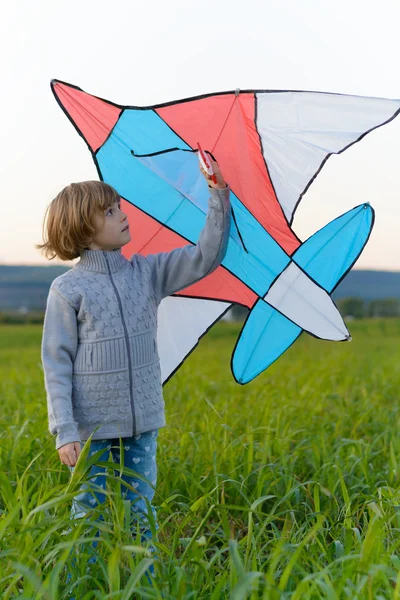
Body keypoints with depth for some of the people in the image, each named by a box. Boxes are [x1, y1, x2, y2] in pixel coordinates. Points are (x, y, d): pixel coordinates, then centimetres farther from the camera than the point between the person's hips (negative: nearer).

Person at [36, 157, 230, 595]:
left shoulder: (147, 272, 5)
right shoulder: (67, 289, -7)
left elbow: (205, 257, 3)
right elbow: (57, 365, -7)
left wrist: (219, 198, -6)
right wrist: (64, 432, -13)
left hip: (142, 427, 4)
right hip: (92, 430, -3)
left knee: (139, 516, 13)